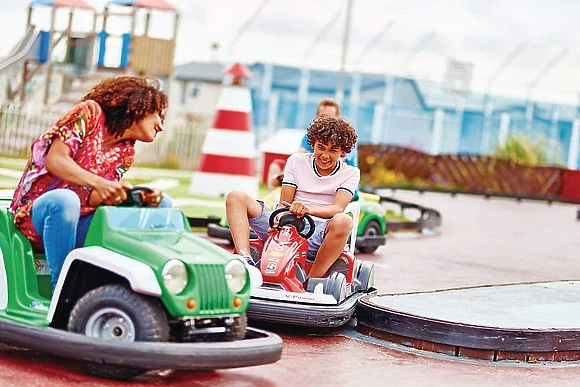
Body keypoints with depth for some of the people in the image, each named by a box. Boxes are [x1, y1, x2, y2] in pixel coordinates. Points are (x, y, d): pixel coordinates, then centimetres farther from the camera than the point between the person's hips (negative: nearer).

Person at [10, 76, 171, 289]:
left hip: (78, 225, 6)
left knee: (161, 203, -6)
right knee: (65, 199, -41)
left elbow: (96, 198, -5)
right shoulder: (90, 113, -6)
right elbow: (55, 160, -18)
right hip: (37, 213, -6)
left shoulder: (125, 153, 10)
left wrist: (141, 198, -22)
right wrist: (99, 183, -34)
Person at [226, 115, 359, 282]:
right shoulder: (297, 161, 15)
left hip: (317, 237, -3)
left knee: (343, 221, -37)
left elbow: (338, 208, -10)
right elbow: (284, 204, 7)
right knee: (236, 197, -14)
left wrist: (309, 209, -31)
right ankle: (246, 263, -36)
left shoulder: (350, 173, 8)